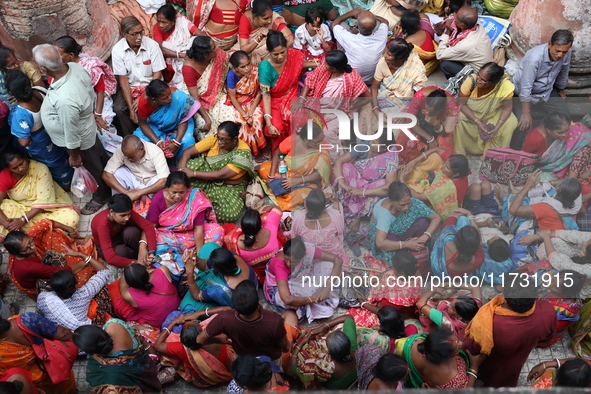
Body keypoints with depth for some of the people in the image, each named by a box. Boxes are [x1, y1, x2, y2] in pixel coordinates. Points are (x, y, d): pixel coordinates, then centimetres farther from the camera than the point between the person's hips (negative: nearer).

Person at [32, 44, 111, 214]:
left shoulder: (64, 100, -46)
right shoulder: (75, 67, -22)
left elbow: (71, 132, -29)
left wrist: (74, 156, -12)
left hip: (81, 139, -7)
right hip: (88, 127, 8)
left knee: (95, 167, 22)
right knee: (101, 156, 33)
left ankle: (101, 197, 50)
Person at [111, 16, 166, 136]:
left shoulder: (152, 45, -12)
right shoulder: (117, 50, -12)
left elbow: (157, 74, -8)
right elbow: (123, 79, -11)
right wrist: (131, 108, -19)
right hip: (129, 87, 1)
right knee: (118, 109, -26)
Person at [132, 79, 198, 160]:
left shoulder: (179, 97, -36)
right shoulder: (144, 102, -31)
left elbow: (183, 120, -21)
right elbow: (142, 123, -14)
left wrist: (176, 142, -32)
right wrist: (157, 142, -26)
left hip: (176, 127, -1)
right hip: (155, 127, 1)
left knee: (186, 141, -29)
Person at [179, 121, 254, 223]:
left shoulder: (243, 152, -28)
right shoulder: (214, 139, -17)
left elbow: (221, 174, -30)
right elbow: (188, 152, -14)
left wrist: (193, 173, -30)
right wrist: (181, 170, -30)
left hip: (231, 187, -3)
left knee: (230, 213, -32)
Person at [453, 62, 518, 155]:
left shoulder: (505, 87, -31)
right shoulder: (471, 80, -32)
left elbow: (507, 108, -18)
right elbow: (462, 104, -24)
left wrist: (497, 128, -31)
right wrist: (478, 122, -31)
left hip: (493, 114, 1)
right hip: (469, 112, -1)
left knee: (511, 122, -20)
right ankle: (458, 153, -5)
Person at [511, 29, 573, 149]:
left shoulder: (567, 54, -17)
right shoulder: (535, 57, -36)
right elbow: (525, 88, -31)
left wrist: (560, 90, 22)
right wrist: (526, 113, -27)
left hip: (547, 91, 6)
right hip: (524, 94, -6)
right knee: (524, 125, -21)